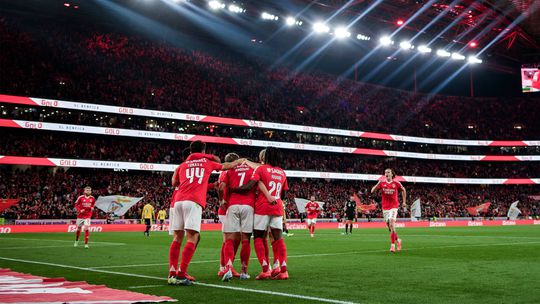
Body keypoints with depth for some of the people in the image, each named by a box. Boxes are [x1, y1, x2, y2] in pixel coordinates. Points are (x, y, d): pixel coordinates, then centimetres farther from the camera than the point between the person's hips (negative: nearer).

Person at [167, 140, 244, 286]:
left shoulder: (182, 165, 24)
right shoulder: (208, 162, 19)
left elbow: (174, 183, 31)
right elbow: (226, 166, 34)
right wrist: (240, 161, 51)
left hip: (178, 200, 4)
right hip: (194, 202, -4)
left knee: (177, 238, 6)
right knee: (192, 237, -6)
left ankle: (172, 273, 1)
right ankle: (181, 274, -15)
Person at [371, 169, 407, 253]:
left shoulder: (396, 183, -1)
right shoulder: (382, 183, 2)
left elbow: (403, 190, 16)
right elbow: (372, 191, -4)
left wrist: (404, 201, 13)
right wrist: (378, 184, -20)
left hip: (394, 206, -3)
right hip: (385, 207, 3)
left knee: (392, 225, -18)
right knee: (390, 227, 9)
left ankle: (392, 245, -14)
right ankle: (398, 240, 33)